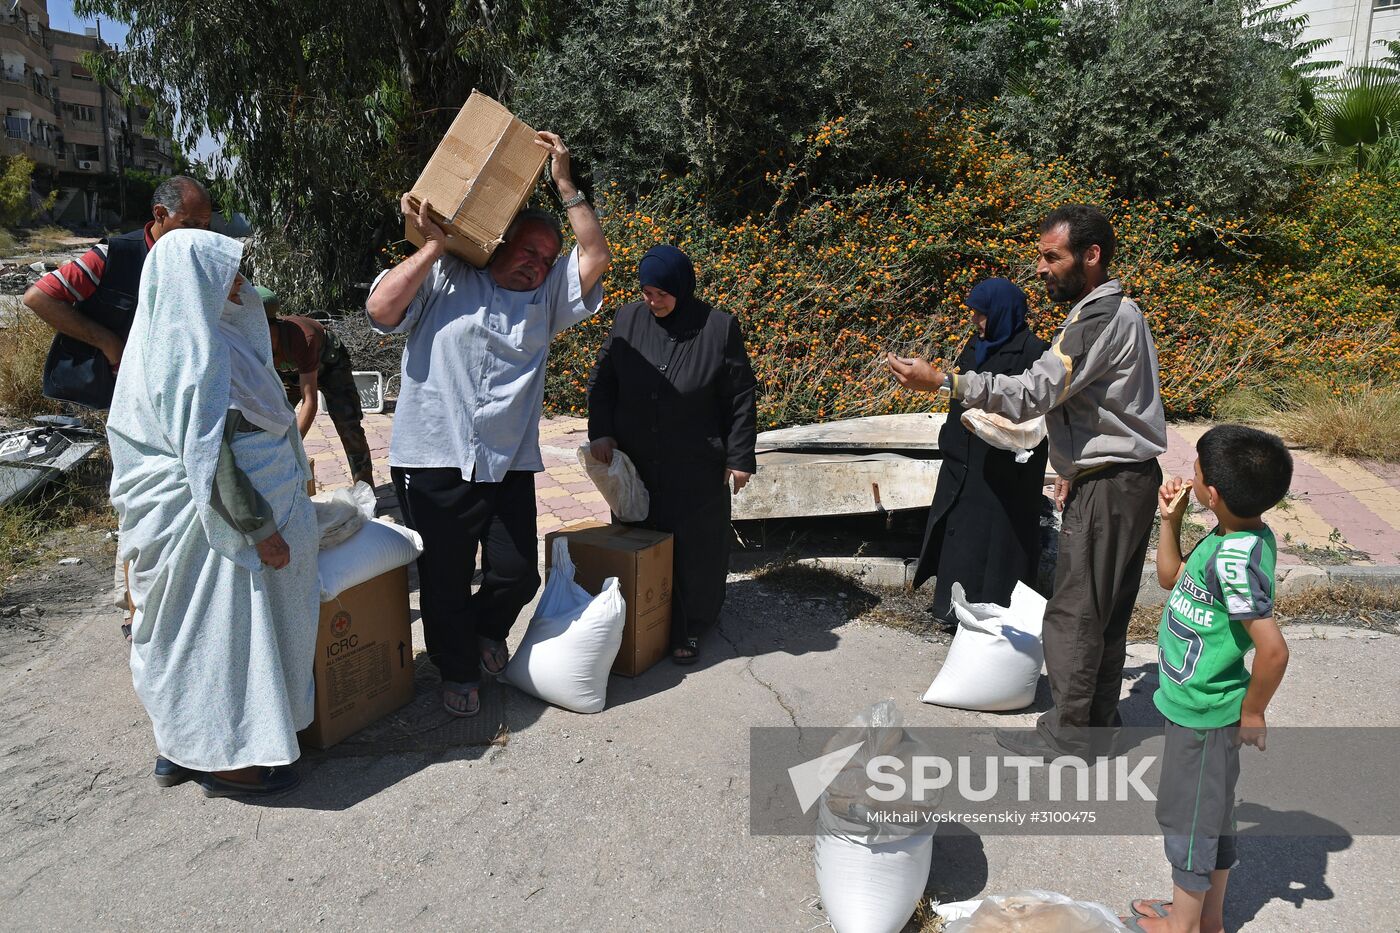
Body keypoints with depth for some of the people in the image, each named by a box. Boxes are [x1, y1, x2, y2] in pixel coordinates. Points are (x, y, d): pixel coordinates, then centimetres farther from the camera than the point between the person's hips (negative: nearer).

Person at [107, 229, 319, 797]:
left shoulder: (167, 339, 10)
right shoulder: (198, 351, -21)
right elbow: (210, 454, -24)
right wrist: (260, 529, -19)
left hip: (179, 513, 10)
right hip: (216, 517, -10)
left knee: (187, 630, 18)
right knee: (225, 625, 2)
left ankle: (181, 747, 31)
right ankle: (225, 760, 16)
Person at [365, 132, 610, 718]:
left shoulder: (545, 298, 15)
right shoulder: (444, 279, 3)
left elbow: (595, 256, 5)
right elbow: (380, 308, -9)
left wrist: (564, 185, 2)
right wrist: (433, 246, -7)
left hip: (509, 466, 4)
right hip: (435, 463, -3)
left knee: (518, 574, 7)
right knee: (444, 582, 8)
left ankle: (487, 631, 41)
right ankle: (459, 672, 31)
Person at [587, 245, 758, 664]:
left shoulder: (719, 327, -10)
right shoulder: (628, 319, -1)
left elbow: (740, 398, -5)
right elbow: (601, 379, 8)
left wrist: (740, 456, -5)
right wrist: (600, 431, -3)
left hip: (697, 469, -3)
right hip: (636, 464, 3)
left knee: (695, 545, 6)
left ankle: (689, 628, 23)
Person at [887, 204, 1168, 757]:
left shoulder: (1102, 318, -20)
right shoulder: (1114, 311, 14)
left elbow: (1033, 394, -26)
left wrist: (941, 381, -26)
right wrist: (1075, 469, 20)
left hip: (1109, 488, -10)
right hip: (1122, 479, 10)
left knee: (1074, 614, -1)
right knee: (1106, 611, 17)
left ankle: (1067, 735, 11)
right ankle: (1100, 721, 29)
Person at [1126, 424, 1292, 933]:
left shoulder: (1233, 558, -29)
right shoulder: (1239, 538, 0)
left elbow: (1273, 648, -32)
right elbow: (1171, 577, 15)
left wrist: (1253, 712, -18)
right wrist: (1170, 520, 3)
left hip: (1201, 713, -9)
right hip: (1202, 706, 9)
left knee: (1187, 815, 9)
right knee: (1212, 814, 22)